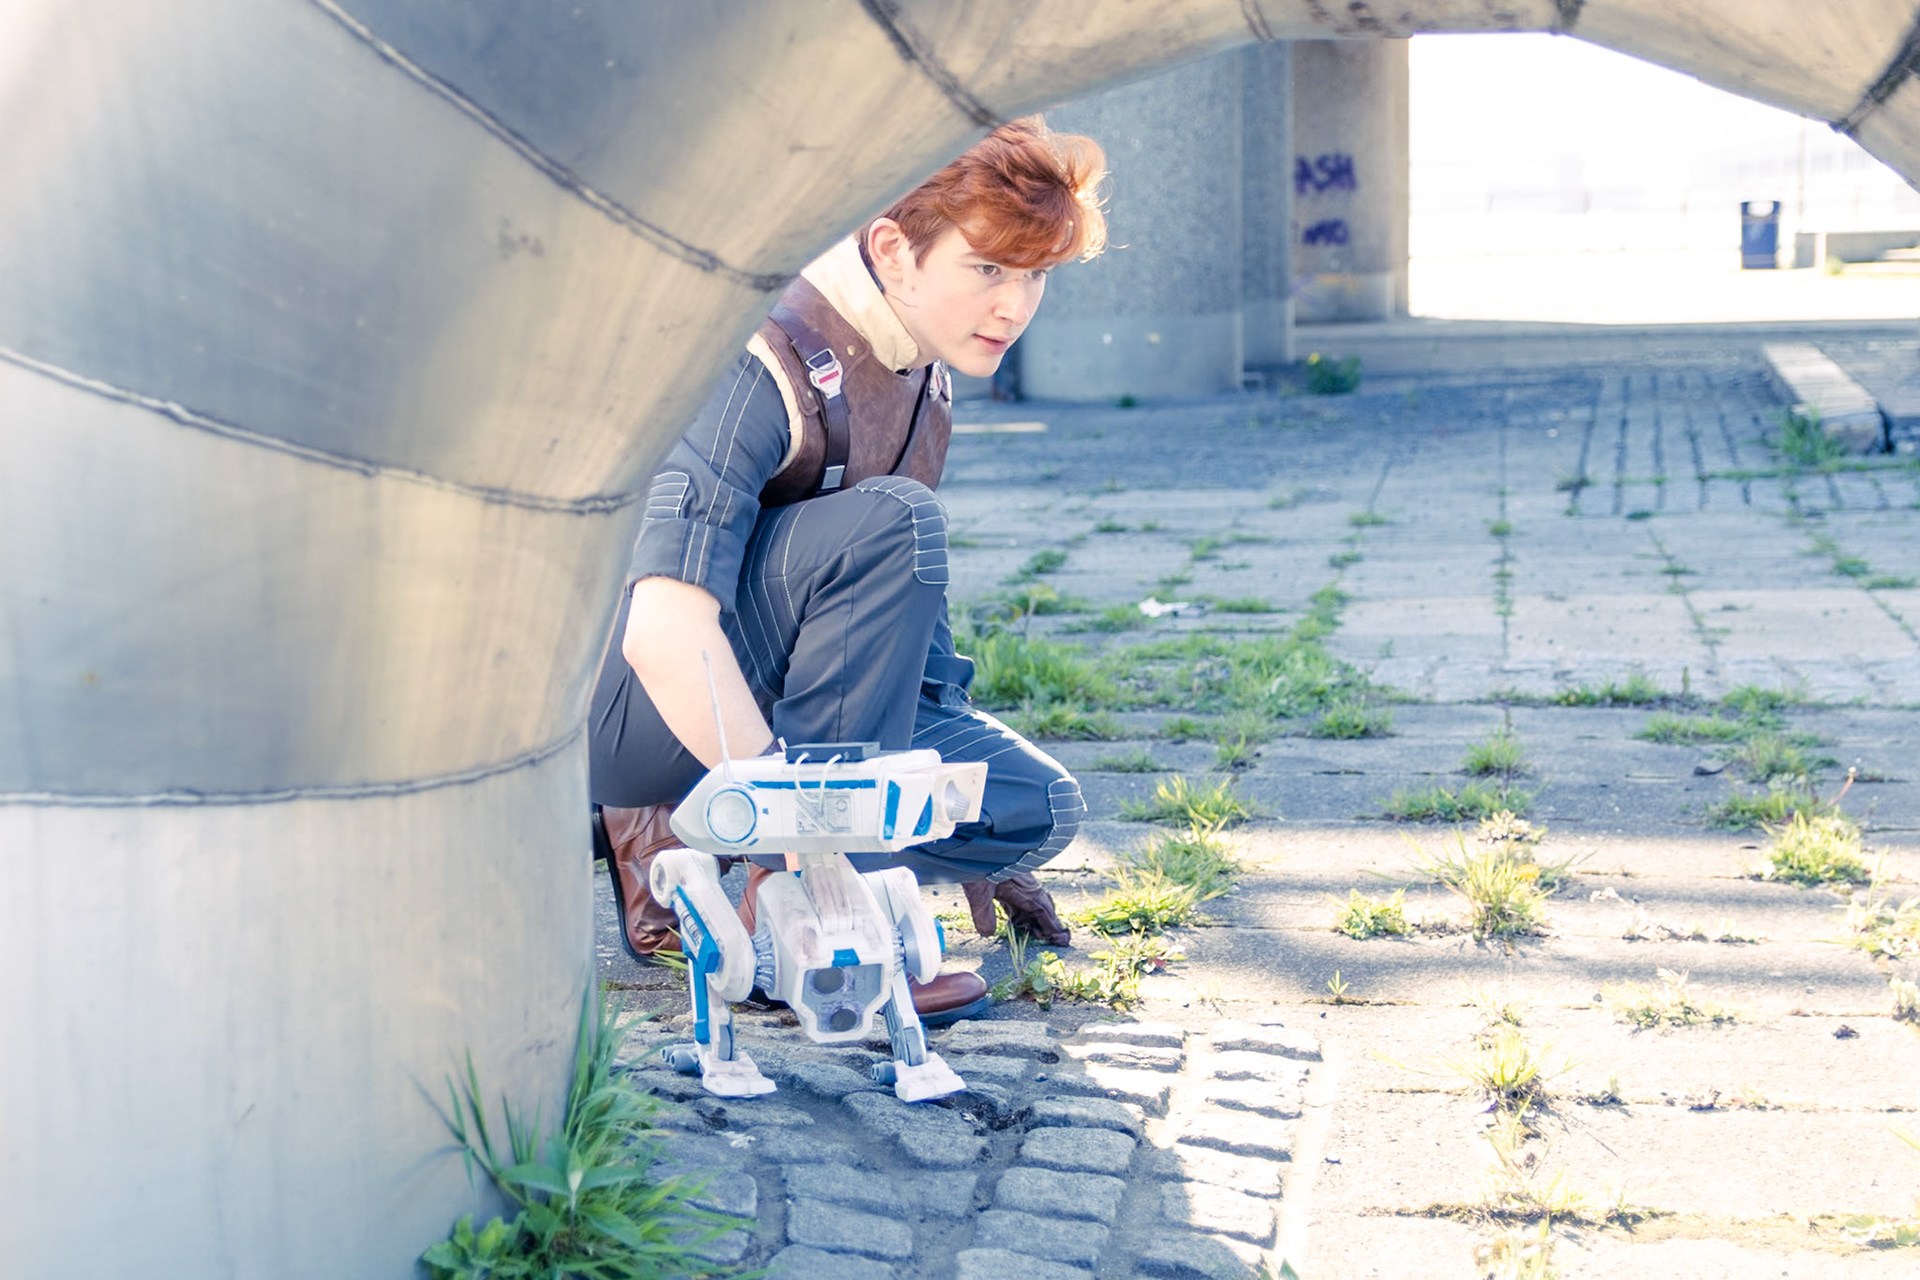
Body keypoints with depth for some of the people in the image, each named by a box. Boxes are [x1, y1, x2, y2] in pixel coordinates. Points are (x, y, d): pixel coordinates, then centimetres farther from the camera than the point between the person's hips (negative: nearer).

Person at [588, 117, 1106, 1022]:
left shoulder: (926, 380, 2)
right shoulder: (768, 366, -24)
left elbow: (902, 609, 15)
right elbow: (664, 636, -35)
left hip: (771, 710, 9)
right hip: (635, 711, -8)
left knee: (1041, 808, -6)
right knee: (893, 521, -30)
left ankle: (674, 835, 2)